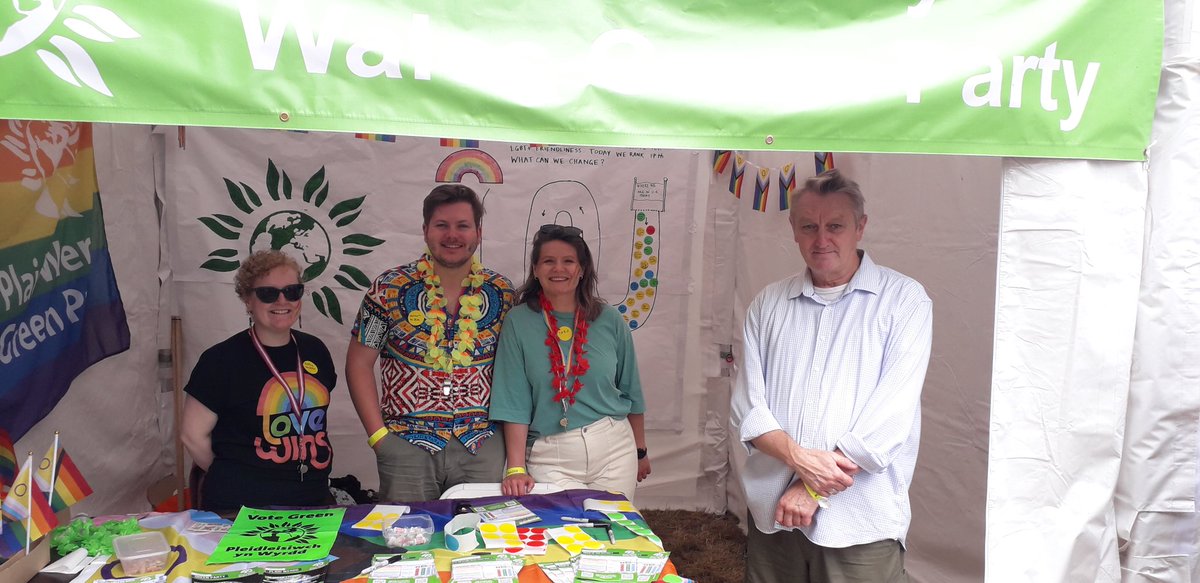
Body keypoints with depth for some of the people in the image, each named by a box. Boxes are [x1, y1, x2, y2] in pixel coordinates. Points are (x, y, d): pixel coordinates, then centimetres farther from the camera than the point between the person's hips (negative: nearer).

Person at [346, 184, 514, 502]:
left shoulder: (502, 293, 3)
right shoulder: (390, 288, -3)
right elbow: (359, 363, 0)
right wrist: (378, 435, -6)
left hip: (483, 446, 2)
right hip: (406, 445, -1)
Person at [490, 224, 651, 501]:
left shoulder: (609, 320, 1)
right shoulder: (518, 322, -5)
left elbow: (630, 390, 11)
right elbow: (514, 400, -8)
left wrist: (640, 451, 16)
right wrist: (516, 468, -13)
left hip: (613, 449, 2)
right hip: (550, 457, -2)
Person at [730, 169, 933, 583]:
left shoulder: (904, 300, -3)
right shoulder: (768, 304, 7)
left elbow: (892, 415, -11)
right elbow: (746, 407, 2)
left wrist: (814, 489, -12)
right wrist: (798, 458, -15)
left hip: (860, 525, -3)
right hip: (771, 516, 3)